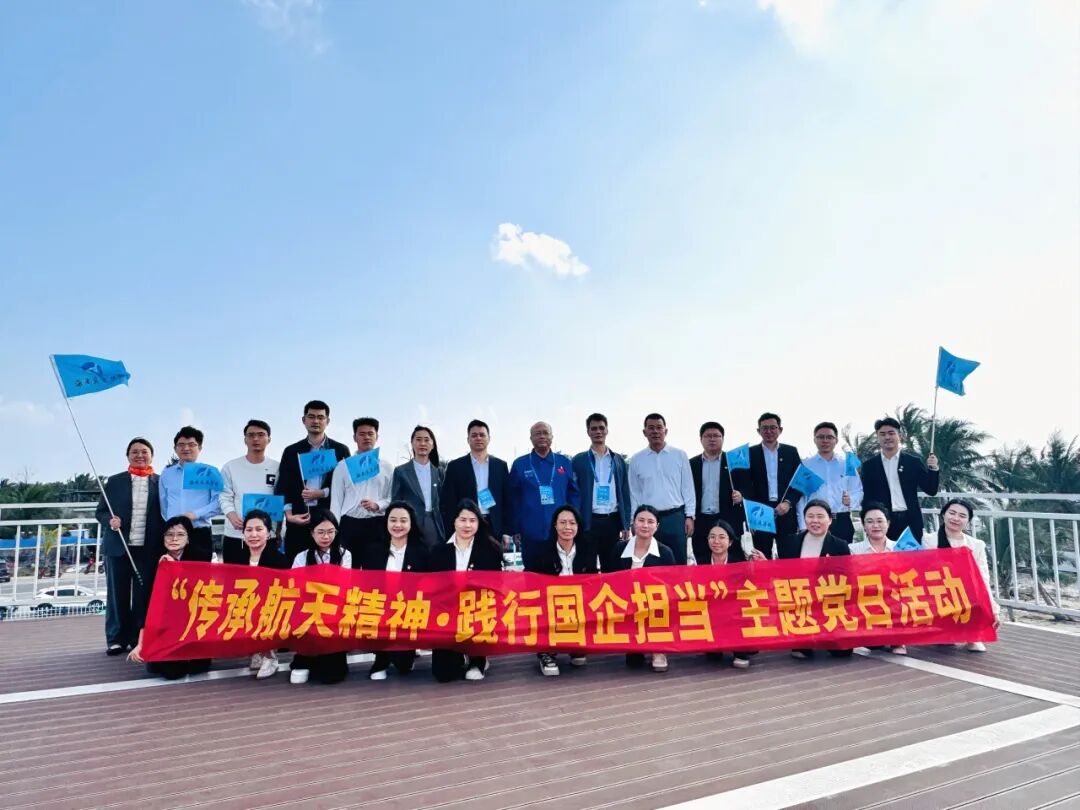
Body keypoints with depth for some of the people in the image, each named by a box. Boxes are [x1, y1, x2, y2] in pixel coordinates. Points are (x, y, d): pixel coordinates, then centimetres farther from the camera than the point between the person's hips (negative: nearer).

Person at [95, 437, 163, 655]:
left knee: (144, 594, 4)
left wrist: (163, 545, -5)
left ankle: (140, 638, 14)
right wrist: (110, 521, -13)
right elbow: (100, 511, 10)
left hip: (149, 549, -1)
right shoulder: (115, 481, 8)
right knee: (117, 594, 6)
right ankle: (116, 639, 16)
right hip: (118, 547, 1)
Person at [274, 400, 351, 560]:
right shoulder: (291, 451, 12)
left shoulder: (340, 450, 8)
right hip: (299, 518, 1)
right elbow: (282, 486, 8)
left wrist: (322, 493, -7)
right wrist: (289, 515, -6)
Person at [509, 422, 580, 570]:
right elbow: (514, 499, 2)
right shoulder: (519, 464, 2)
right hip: (531, 534, -1)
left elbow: (574, 495, 8)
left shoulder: (565, 463, 6)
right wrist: (515, 529, -1)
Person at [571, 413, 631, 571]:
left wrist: (626, 524, 6)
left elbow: (625, 494, 11)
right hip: (588, 522, -3)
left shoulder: (618, 460, 11)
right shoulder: (578, 461, 2)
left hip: (613, 521, 3)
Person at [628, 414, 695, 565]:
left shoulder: (679, 455, 4)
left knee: (678, 563, 5)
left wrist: (689, 516, -2)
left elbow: (688, 487, 4)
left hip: (675, 517, 0)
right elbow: (634, 492, 7)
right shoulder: (636, 459, 5)